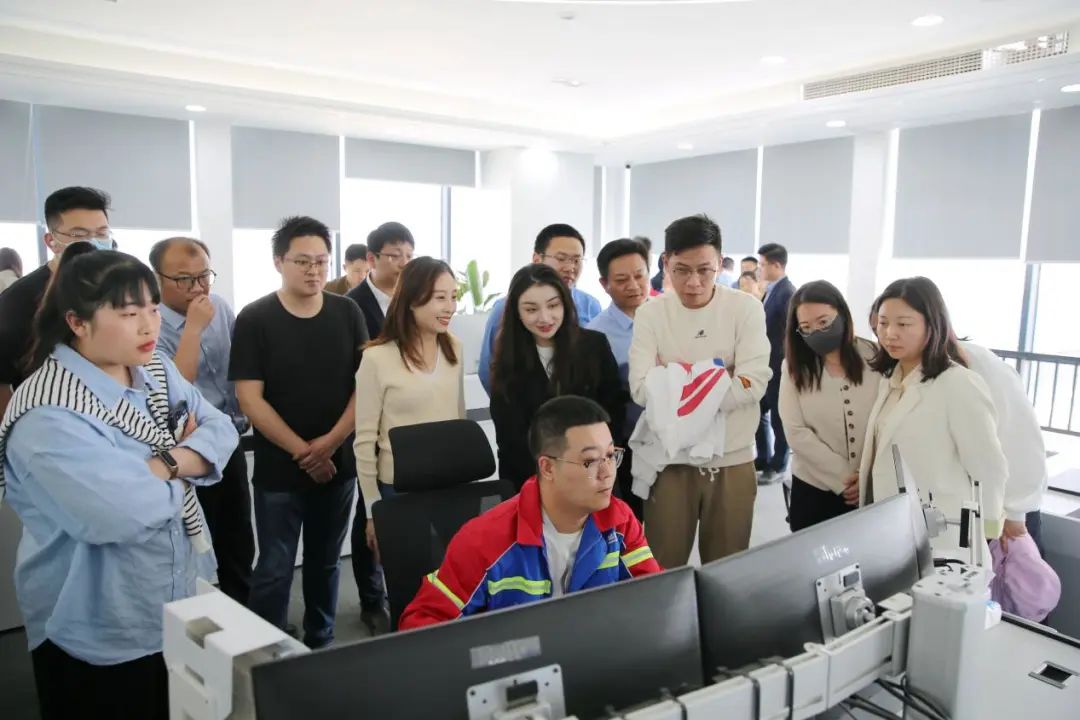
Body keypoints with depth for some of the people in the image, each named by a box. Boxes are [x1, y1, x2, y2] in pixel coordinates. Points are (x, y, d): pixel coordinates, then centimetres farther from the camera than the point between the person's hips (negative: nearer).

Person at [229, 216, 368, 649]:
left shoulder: (347, 313, 1)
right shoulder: (254, 320, -7)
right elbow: (249, 399, -10)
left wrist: (332, 440, -12)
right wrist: (302, 451, -14)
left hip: (338, 464, 3)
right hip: (278, 469, -3)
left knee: (325, 562, 17)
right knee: (274, 570, 5)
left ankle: (321, 644, 33)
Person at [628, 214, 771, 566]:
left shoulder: (746, 308, -3)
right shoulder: (650, 313, -2)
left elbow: (754, 383, -14)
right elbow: (642, 389, -11)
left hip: (732, 460, 0)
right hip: (670, 459, 0)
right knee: (664, 568, 10)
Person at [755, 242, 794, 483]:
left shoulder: (788, 294, -19)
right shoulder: (772, 290, 10)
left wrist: (782, 366, -19)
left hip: (778, 366, -9)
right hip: (765, 364, 9)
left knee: (779, 418, 6)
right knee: (759, 413, 16)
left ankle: (778, 466, 20)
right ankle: (764, 459, 30)